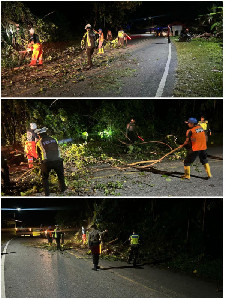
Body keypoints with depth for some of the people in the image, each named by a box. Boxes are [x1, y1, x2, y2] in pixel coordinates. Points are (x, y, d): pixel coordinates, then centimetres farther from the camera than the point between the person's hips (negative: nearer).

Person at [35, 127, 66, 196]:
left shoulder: (39, 143, 8)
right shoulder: (54, 140, 14)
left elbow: (39, 155, 21)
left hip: (46, 162, -2)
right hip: (57, 161, 2)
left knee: (45, 178, 21)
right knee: (60, 174, 30)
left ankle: (47, 193, 18)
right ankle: (62, 188, 40)